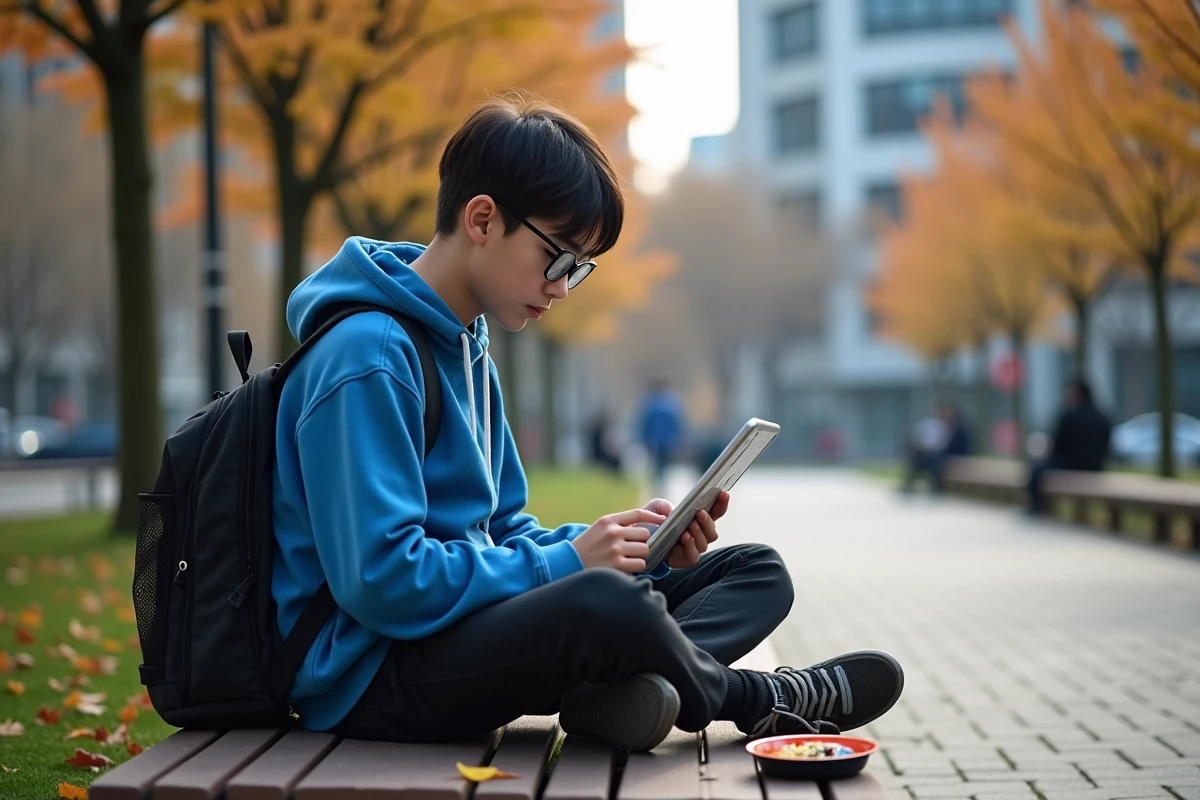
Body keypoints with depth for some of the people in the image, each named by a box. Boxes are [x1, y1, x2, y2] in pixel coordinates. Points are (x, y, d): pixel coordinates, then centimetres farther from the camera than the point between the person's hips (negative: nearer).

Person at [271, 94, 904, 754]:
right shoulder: (364, 358, -16)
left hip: (471, 620, 10)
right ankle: (756, 699, -6)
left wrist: (635, 546, 2)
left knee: (756, 571, 8)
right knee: (604, 600, -38)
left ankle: (625, 685, -23)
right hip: (374, 673, -10)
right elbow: (381, 579, -24)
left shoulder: (468, 352, 15)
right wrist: (565, 562, -17)